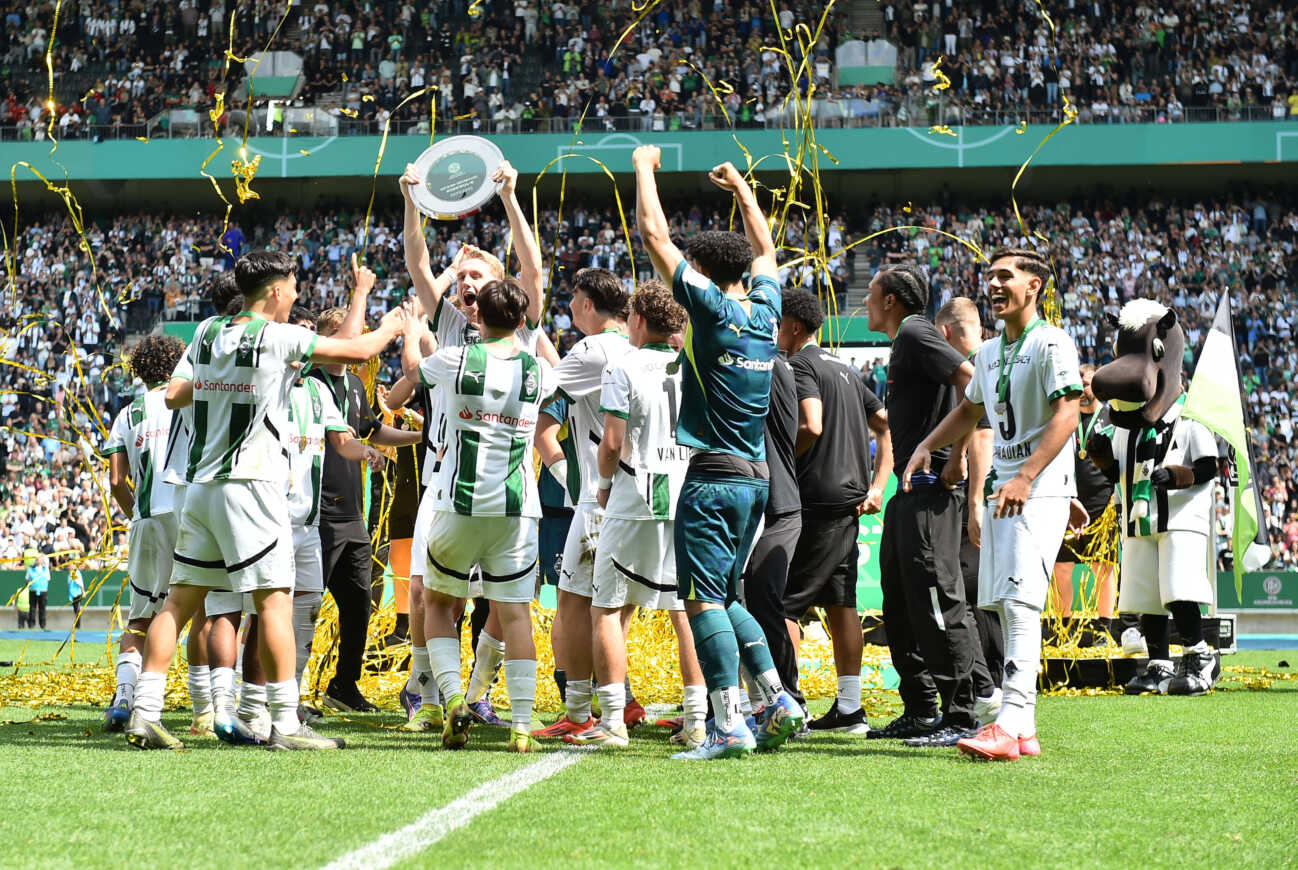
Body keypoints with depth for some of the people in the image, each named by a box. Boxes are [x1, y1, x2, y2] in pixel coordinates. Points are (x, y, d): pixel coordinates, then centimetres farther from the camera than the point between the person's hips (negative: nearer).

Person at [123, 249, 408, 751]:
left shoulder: (207, 333, 10)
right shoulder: (278, 337, -7)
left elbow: (174, 395, 15)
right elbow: (359, 351, -4)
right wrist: (391, 327, 15)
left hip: (200, 482, 7)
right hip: (249, 484, -7)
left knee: (182, 600, 8)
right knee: (274, 601, -5)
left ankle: (145, 714, 5)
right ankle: (285, 723, -7)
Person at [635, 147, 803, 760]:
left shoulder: (714, 307, -8)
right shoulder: (765, 310, 9)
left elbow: (654, 234, -4)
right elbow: (765, 249, 31)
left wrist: (643, 168, 8)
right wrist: (741, 187, 40)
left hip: (713, 475, -8)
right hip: (757, 477, 8)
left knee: (704, 599, -7)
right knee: (724, 596, 17)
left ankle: (730, 725, -13)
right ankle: (778, 701, 8)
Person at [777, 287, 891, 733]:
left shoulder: (800, 366, -9)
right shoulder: (845, 370, 19)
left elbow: (811, 427, -24)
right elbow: (887, 427, 20)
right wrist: (877, 485, 14)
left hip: (817, 500, -9)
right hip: (851, 499, 9)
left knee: (784, 601, -7)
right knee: (840, 603, 11)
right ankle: (849, 708, 12)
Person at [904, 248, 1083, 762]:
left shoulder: (1052, 344, -9)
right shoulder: (990, 353, 17)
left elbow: (1066, 414, -19)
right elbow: (969, 411, 33)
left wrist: (1025, 478, -27)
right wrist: (926, 447, 16)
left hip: (1042, 489, -9)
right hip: (1001, 488, 9)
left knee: (1020, 603, -19)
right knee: (1004, 608, 7)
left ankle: (1010, 724, -26)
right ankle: (1023, 731, 11)